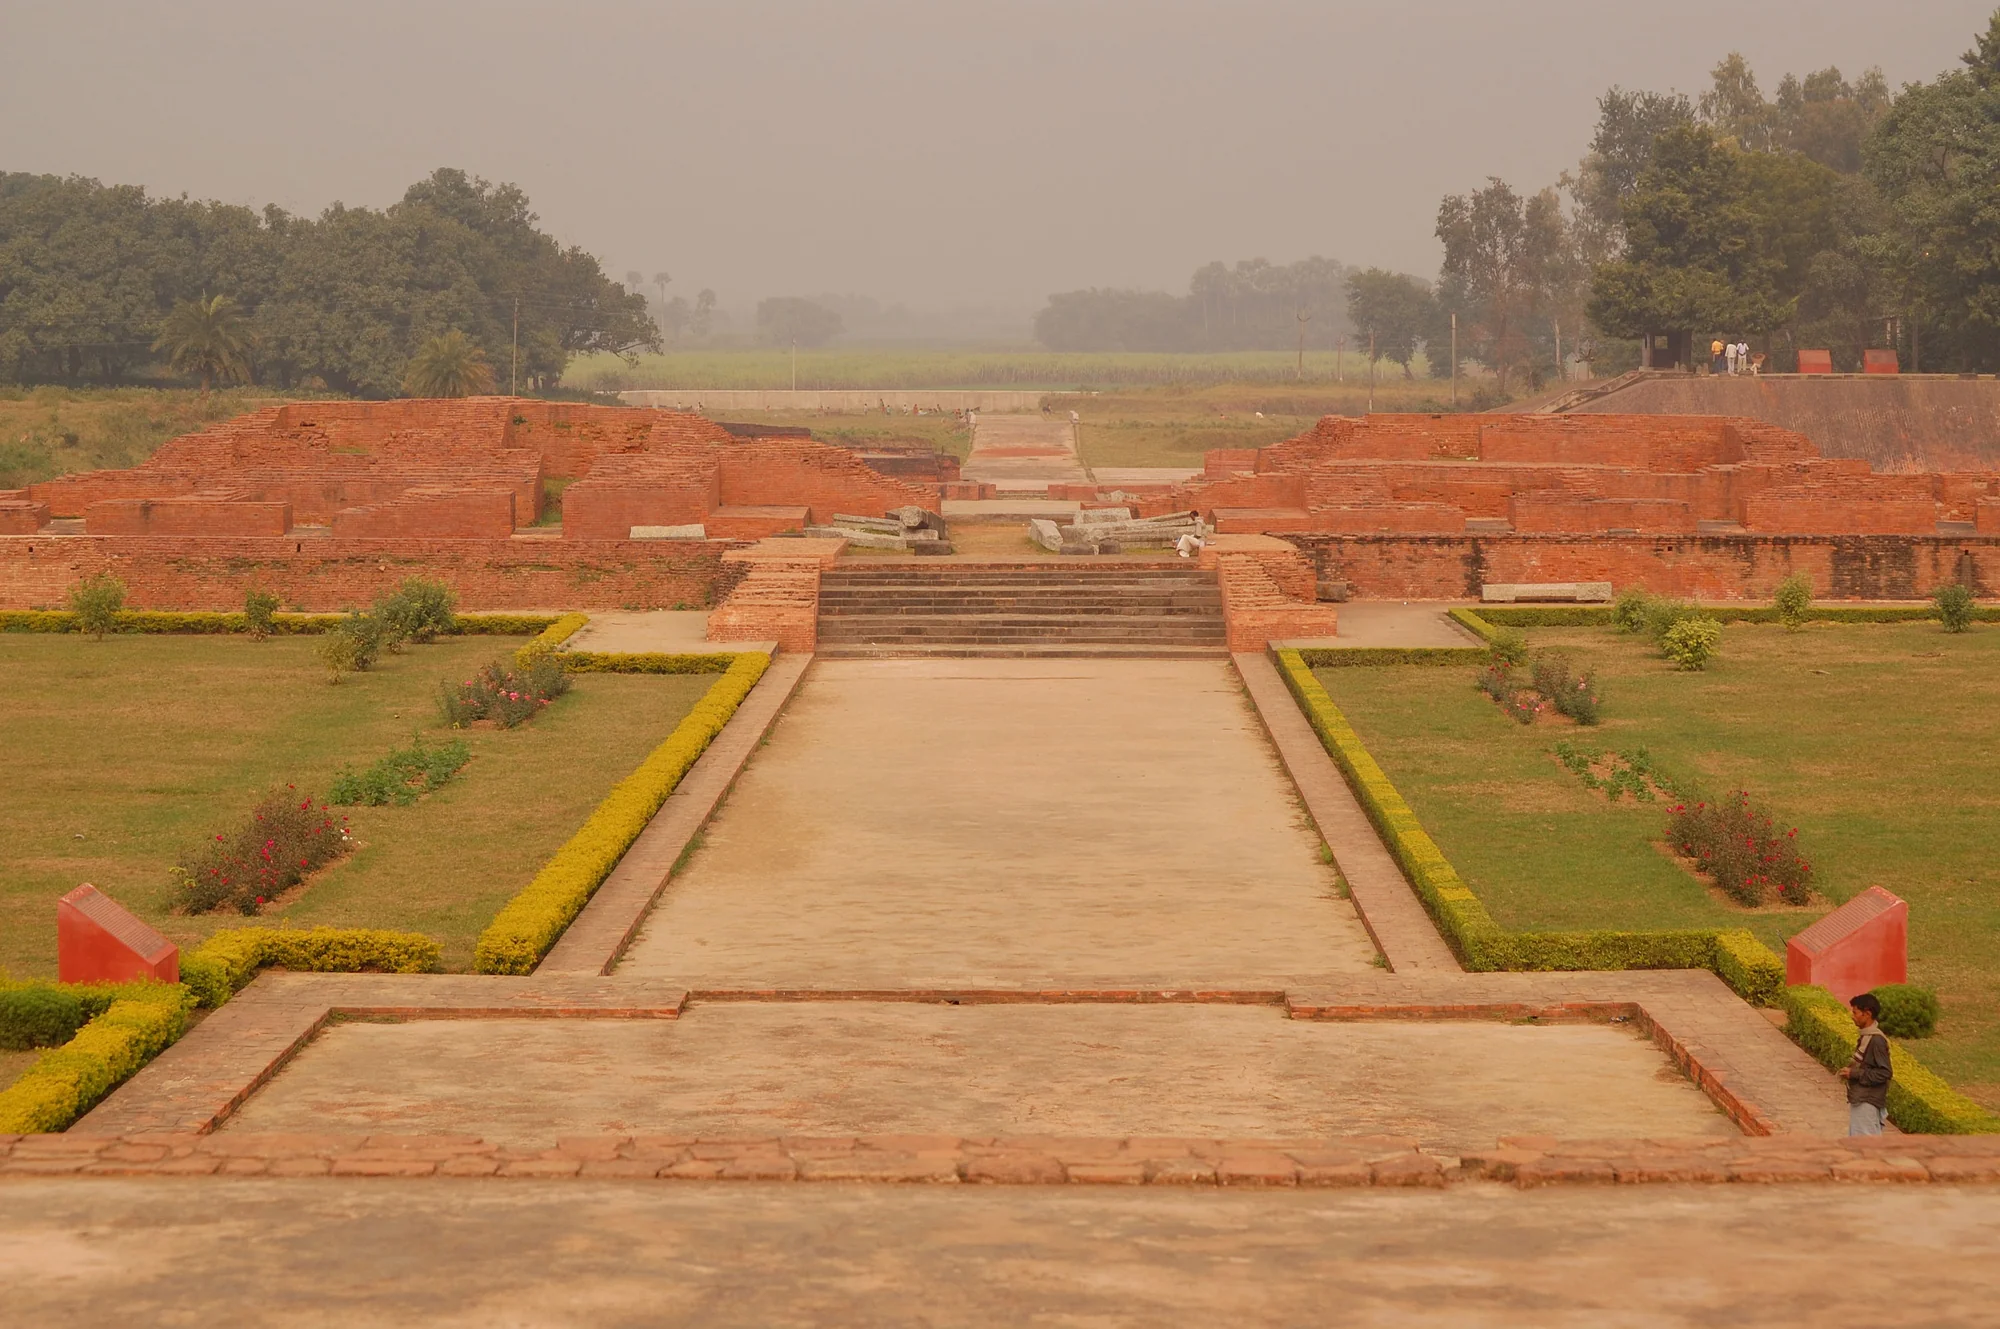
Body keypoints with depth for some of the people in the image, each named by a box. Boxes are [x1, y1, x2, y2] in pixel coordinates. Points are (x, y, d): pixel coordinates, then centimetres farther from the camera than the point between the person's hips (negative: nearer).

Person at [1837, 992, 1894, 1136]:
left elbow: (1885, 1073, -20)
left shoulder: (1877, 1040, -17)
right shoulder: (1865, 1037, 11)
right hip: (1858, 1101, 10)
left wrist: (1855, 1074, -18)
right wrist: (1850, 1070, 5)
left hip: (1867, 1103, -10)